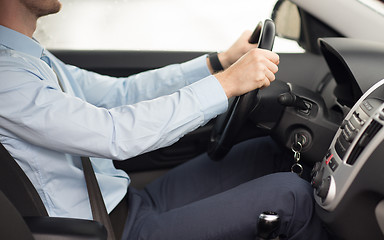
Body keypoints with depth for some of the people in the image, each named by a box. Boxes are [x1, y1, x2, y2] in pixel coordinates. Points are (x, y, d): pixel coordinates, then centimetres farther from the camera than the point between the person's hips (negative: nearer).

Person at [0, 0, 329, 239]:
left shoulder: (35, 59, 11)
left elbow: (120, 92, 12)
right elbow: (115, 134, -30)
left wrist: (221, 61, 7)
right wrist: (227, 84, -25)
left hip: (134, 203, 10)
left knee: (274, 152, 7)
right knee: (289, 194, -13)